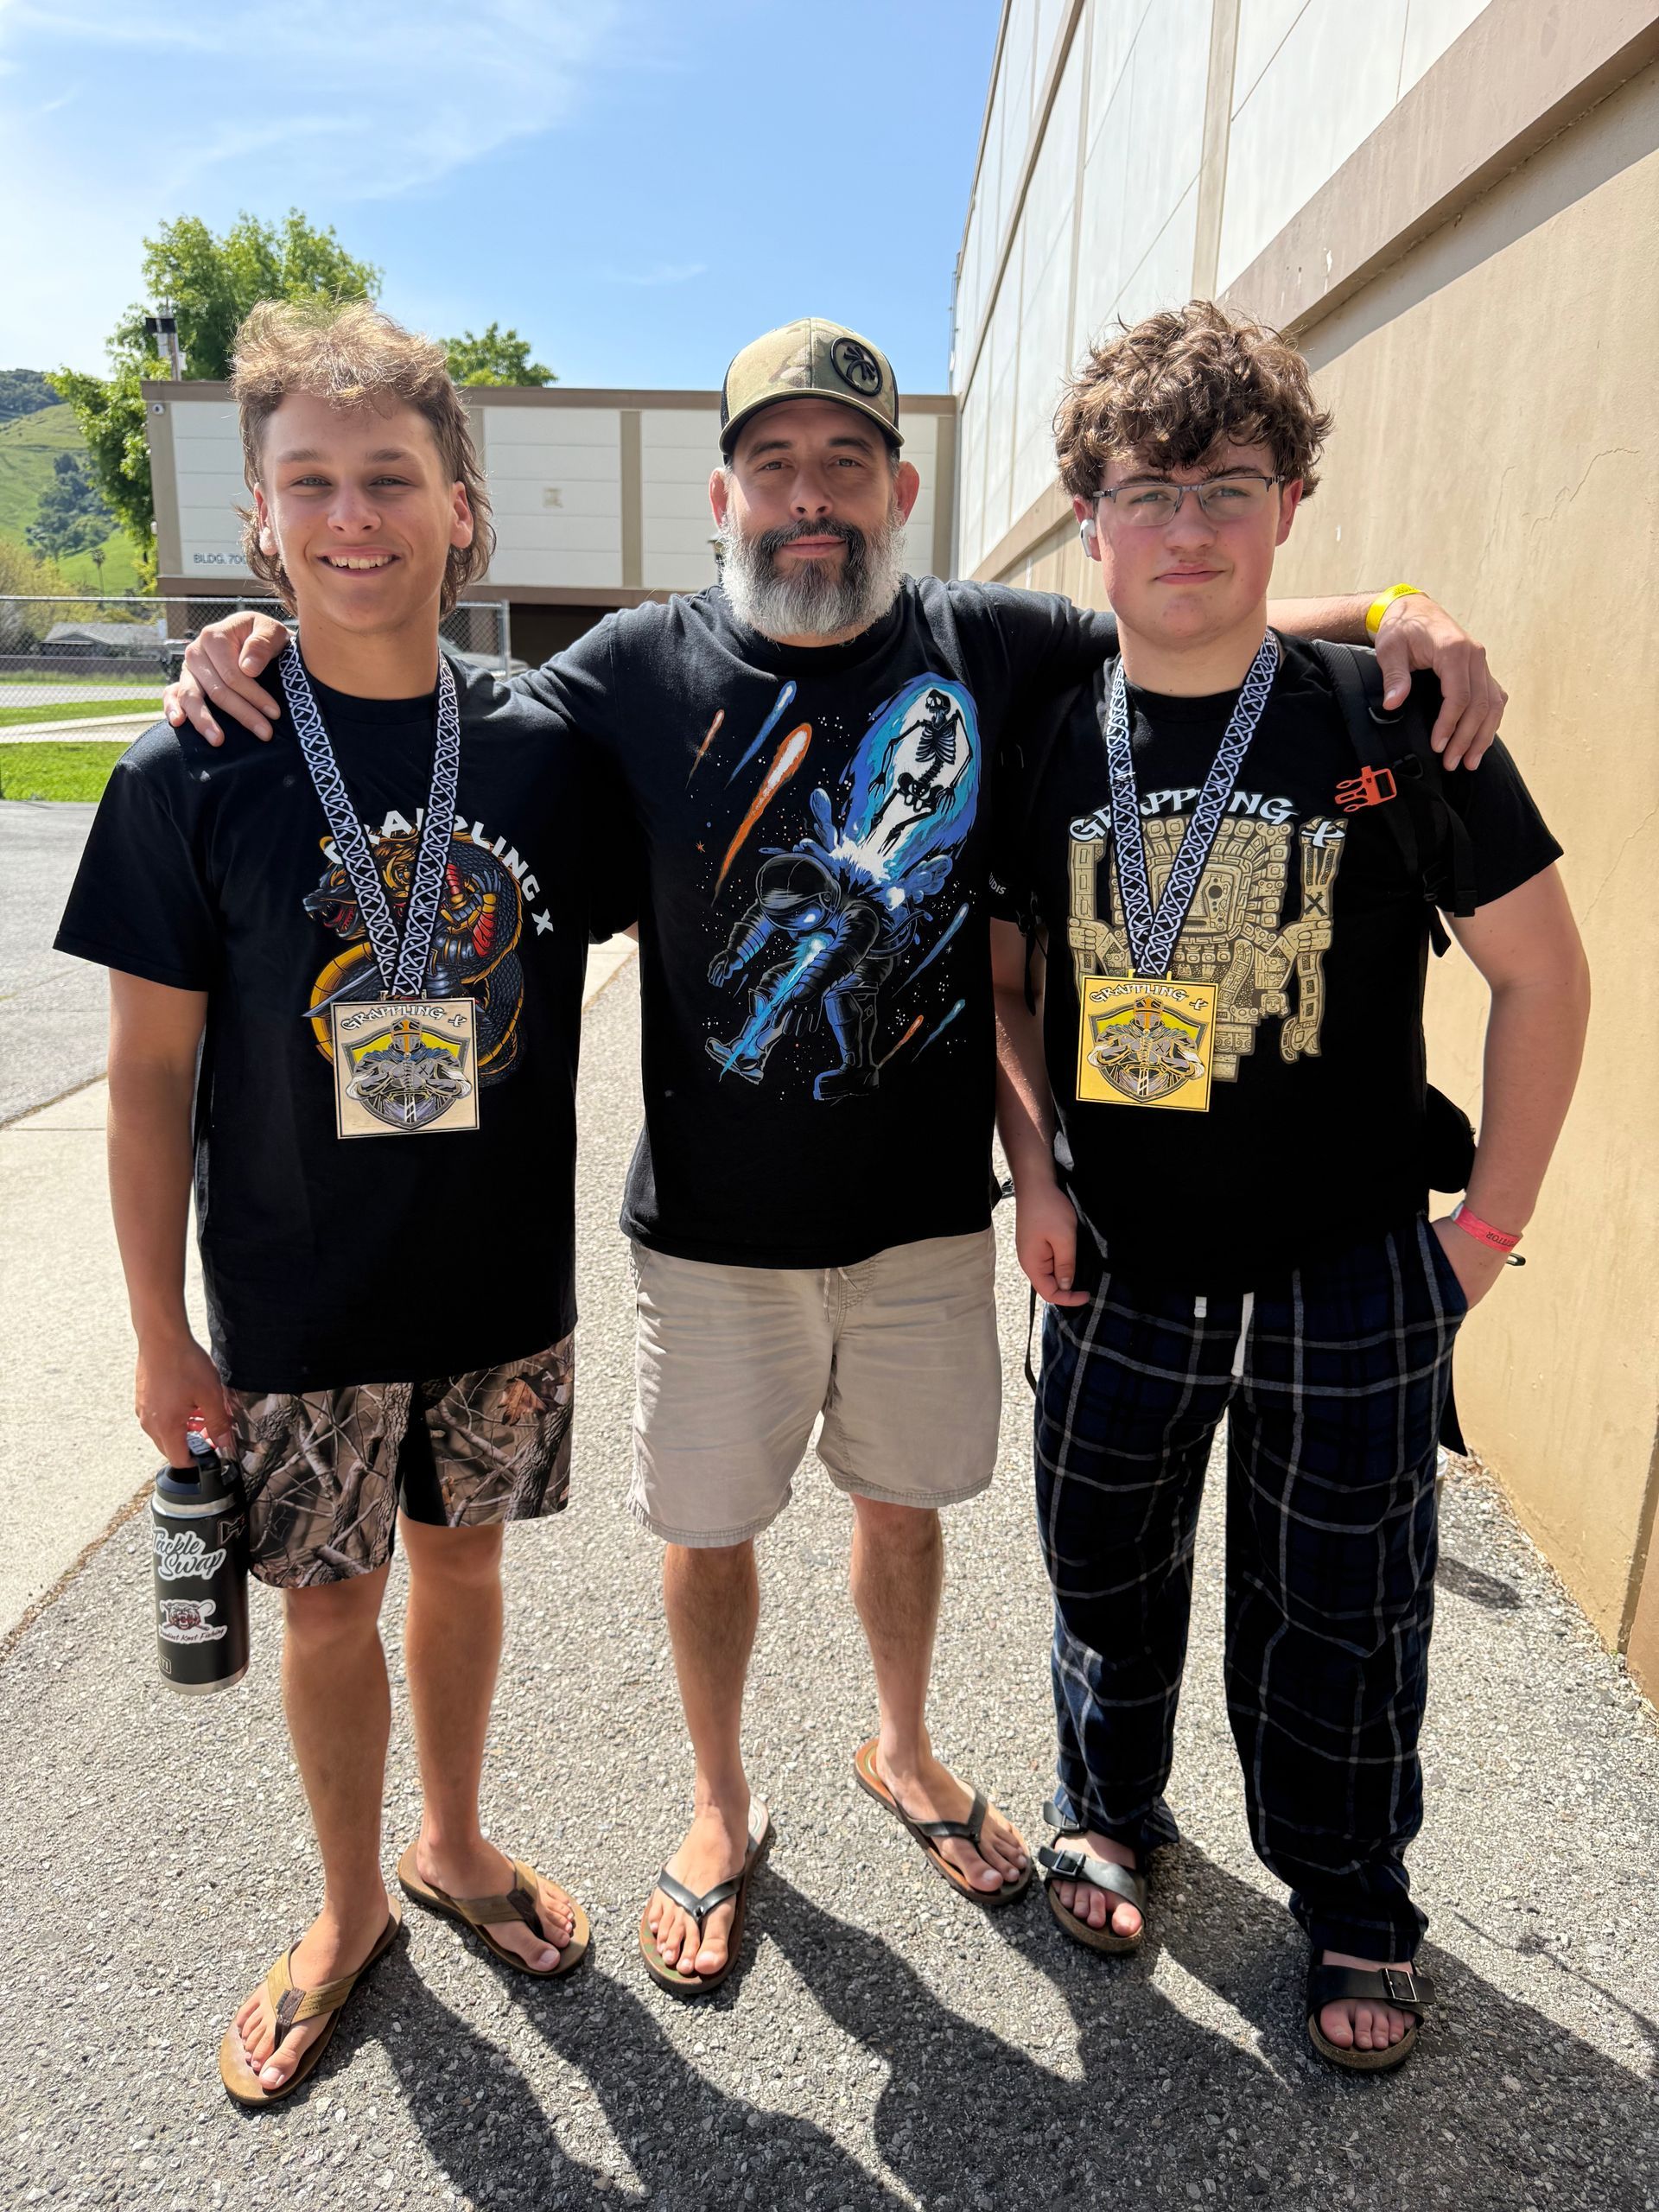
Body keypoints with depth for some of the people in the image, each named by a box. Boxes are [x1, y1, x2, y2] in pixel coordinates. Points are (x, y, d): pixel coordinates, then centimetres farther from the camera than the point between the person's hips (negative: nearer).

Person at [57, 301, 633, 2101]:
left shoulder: (540, 751, -5)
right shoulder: (195, 774, -10)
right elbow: (152, 1071, -6)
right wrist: (159, 1332, -4)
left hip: (506, 1280, 2)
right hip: (297, 1306, -1)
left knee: (461, 1558, 19)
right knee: (329, 1599, 14)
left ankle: (454, 1841, 45)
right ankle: (350, 1906, 41)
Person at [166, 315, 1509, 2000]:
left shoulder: (989, 646, -4)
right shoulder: (640, 668, -7)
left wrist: (1391, 617, -9)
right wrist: (265, 654, -13)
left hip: (926, 1212, 2)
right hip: (713, 1227, -1)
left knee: (902, 1498, 21)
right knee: (707, 1529, 15)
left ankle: (902, 1752, 50)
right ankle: (721, 1808, 43)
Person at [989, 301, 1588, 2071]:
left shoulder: (1393, 725, -10)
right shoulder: (1047, 744, -3)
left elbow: (1540, 973, -4)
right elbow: (1003, 976, 9)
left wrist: (1492, 1223, -4)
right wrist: (1034, 1171, -2)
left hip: (1348, 1277, -2)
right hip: (1117, 1266, 3)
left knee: (1336, 1612, 14)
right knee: (1104, 1571, 20)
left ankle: (1353, 1903, 41)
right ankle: (1109, 1808, 48)